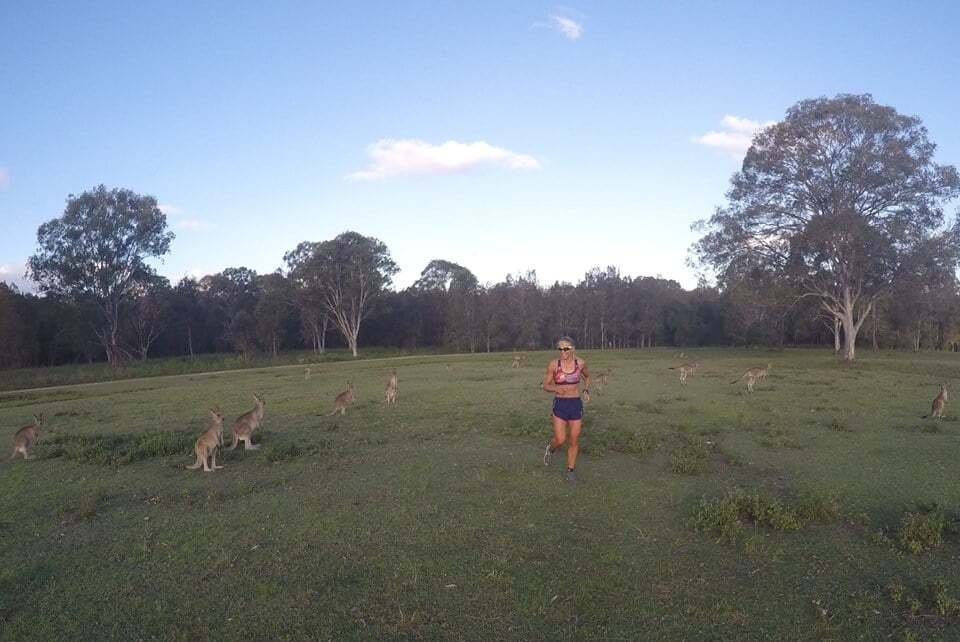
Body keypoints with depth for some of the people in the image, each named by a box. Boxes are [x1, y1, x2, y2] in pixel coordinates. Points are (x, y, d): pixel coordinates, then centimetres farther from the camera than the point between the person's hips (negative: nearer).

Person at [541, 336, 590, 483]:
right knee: (560, 440, -6)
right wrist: (556, 389, -23)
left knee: (574, 441, 6)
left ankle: (571, 471, 24)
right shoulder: (553, 364, -9)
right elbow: (546, 386, -2)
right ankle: (551, 448, 30)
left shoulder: (580, 362, -4)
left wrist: (586, 391, 1)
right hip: (560, 405, -2)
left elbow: (587, 376, 18)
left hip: (576, 404, 2)